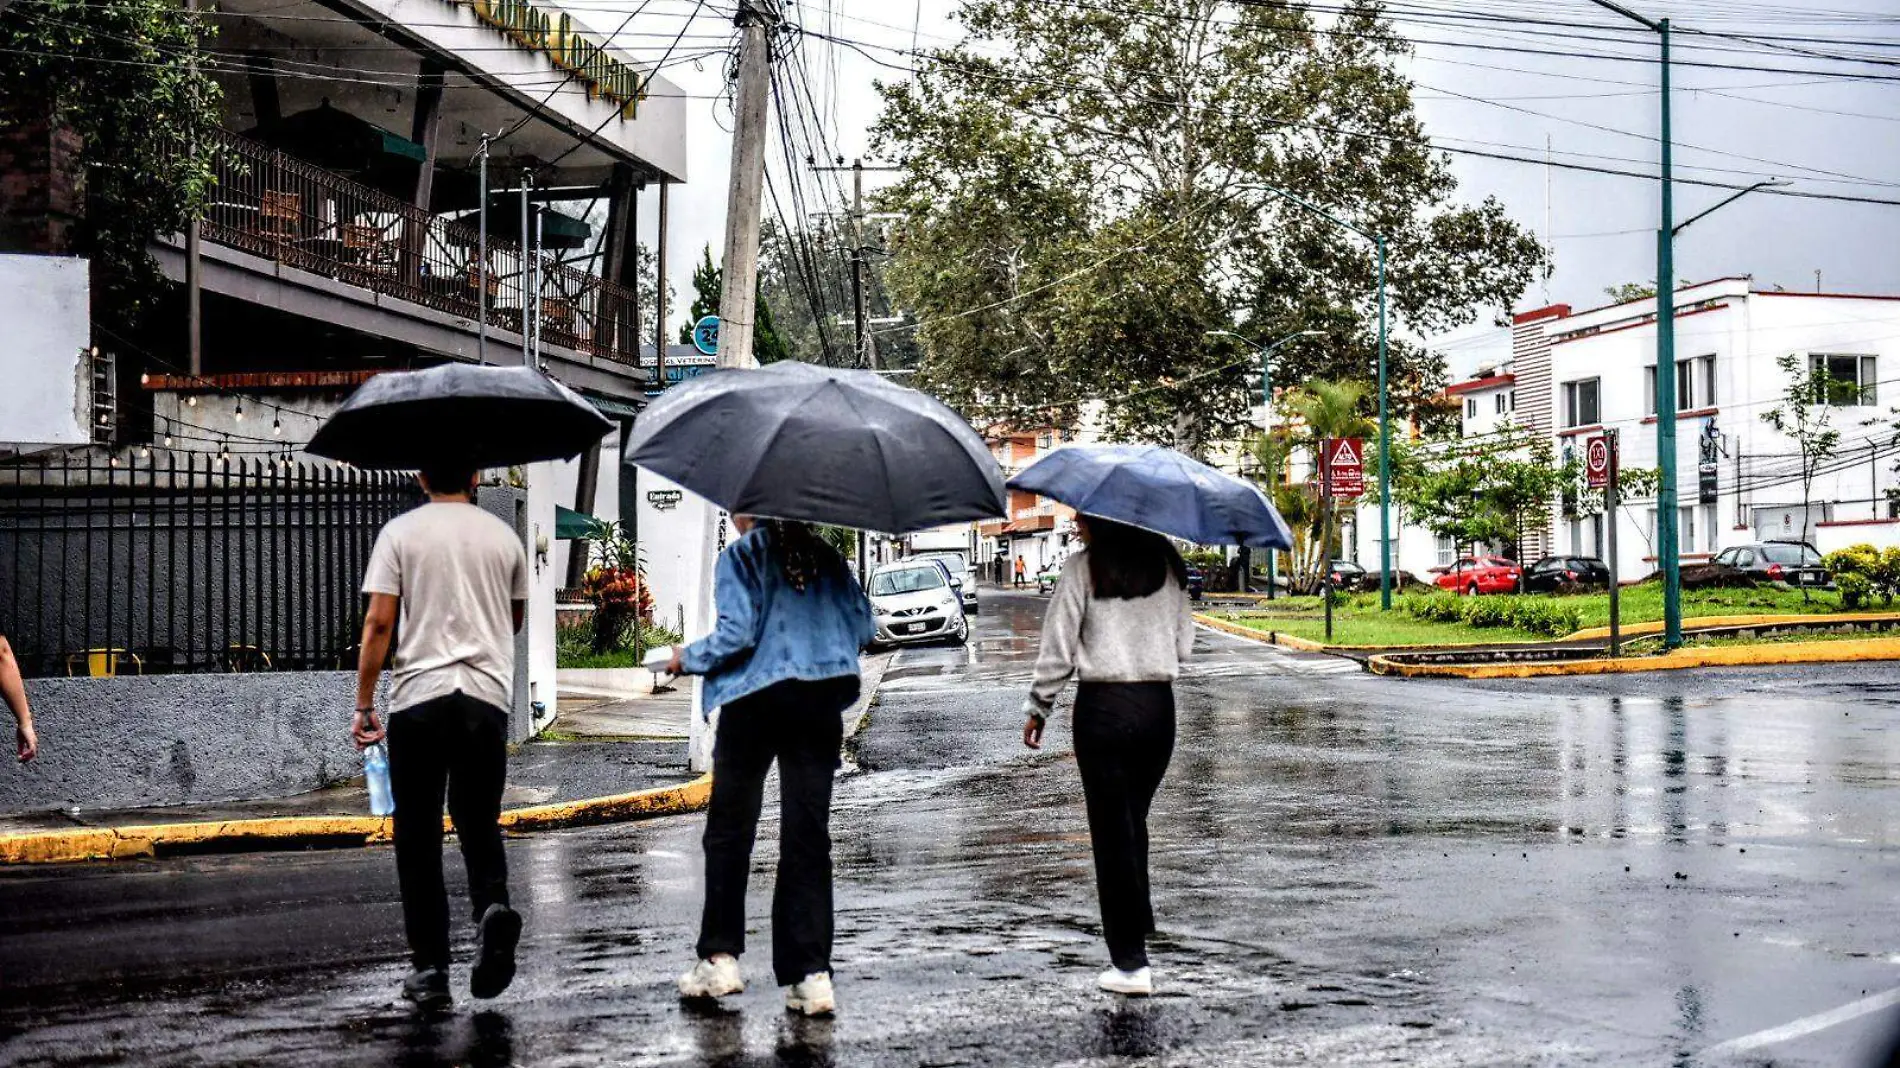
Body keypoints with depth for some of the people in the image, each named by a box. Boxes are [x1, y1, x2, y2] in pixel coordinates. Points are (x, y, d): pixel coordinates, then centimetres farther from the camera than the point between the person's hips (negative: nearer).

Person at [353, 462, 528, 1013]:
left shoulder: (401, 532, 1)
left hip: (417, 697, -2)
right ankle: (493, 906, -17)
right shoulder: (503, 536, 9)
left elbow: (379, 622, -5)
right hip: (488, 696, 2)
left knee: (418, 837, 6)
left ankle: (430, 968, 7)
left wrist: (363, 705, 0)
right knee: (479, 824, 13)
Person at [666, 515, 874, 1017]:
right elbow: (863, 626, 8)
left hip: (754, 699, -3)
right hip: (820, 702, 4)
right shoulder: (824, 554, 9)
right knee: (808, 835, 4)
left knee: (729, 830, 10)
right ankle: (810, 973, -1)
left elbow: (736, 635, -14)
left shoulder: (740, 556, -3)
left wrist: (688, 659, 3)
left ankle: (720, 957, 11)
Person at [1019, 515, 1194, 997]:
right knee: (1134, 822, 20)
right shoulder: (1165, 564, 6)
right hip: (1159, 705, 4)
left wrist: (1038, 708, 4)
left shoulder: (1084, 567, -7)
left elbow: (1059, 647, -7)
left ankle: (1130, 963, 3)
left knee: (1112, 831, 2)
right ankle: (1136, 933, 23)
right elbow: (1184, 645, 7)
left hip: (1103, 707, -4)